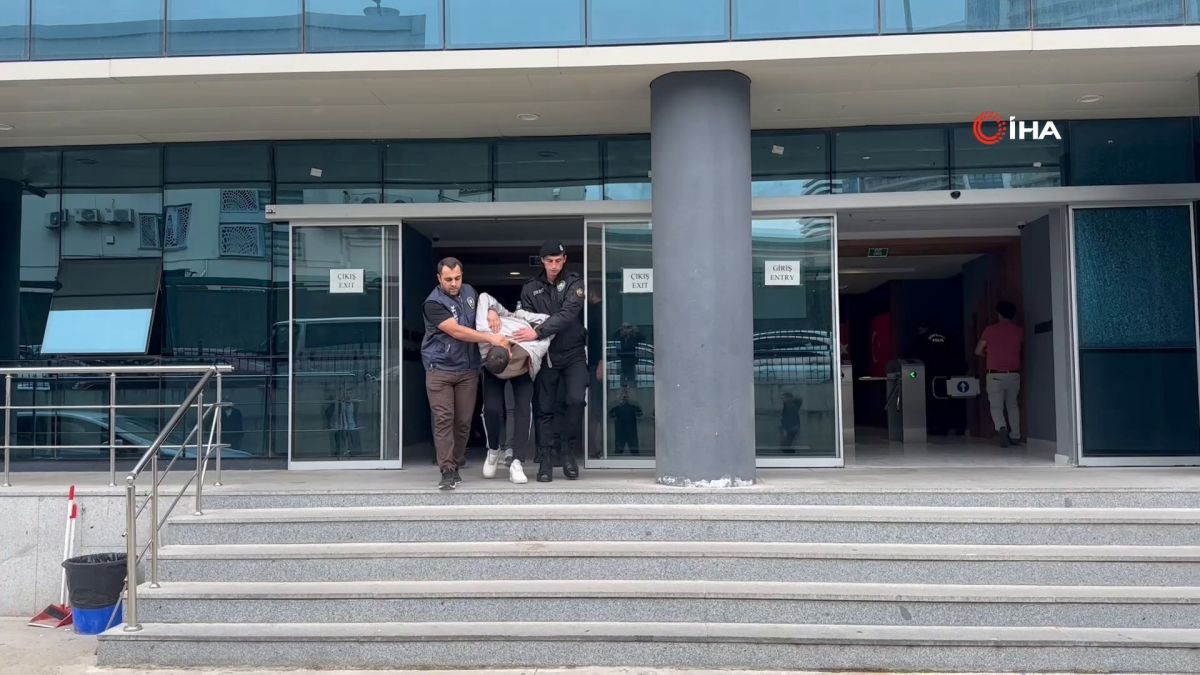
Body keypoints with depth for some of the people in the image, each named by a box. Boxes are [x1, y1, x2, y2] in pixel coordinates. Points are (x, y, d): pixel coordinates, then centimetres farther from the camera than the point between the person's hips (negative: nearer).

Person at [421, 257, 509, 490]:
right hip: (440, 370, -5)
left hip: (468, 369, 5)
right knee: (444, 419, -10)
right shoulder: (434, 303, -14)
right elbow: (457, 332, -21)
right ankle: (448, 472, -9)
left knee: (463, 421, 5)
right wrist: (492, 339, -23)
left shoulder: (468, 291, 7)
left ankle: (456, 466, 17)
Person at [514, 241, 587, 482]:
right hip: (546, 355, 2)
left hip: (573, 353, -2)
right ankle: (546, 460, 9)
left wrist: (538, 332, -29)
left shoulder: (574, 283, -3)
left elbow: (567, 314, -19)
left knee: (576, 400, -17)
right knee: (544, 408, 2)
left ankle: (569, 453, -1)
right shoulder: (531, 288, 7)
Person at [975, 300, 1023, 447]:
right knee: (1012, 404, 18)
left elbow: (978, 351, 2)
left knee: (996, 406, 3)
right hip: (1014, 374, 3)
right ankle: (1015, 435, 15)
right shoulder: (1019, 331, 2)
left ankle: (1001, 427, -24)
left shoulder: (990, 330, -4)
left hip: (995, 375, -2)